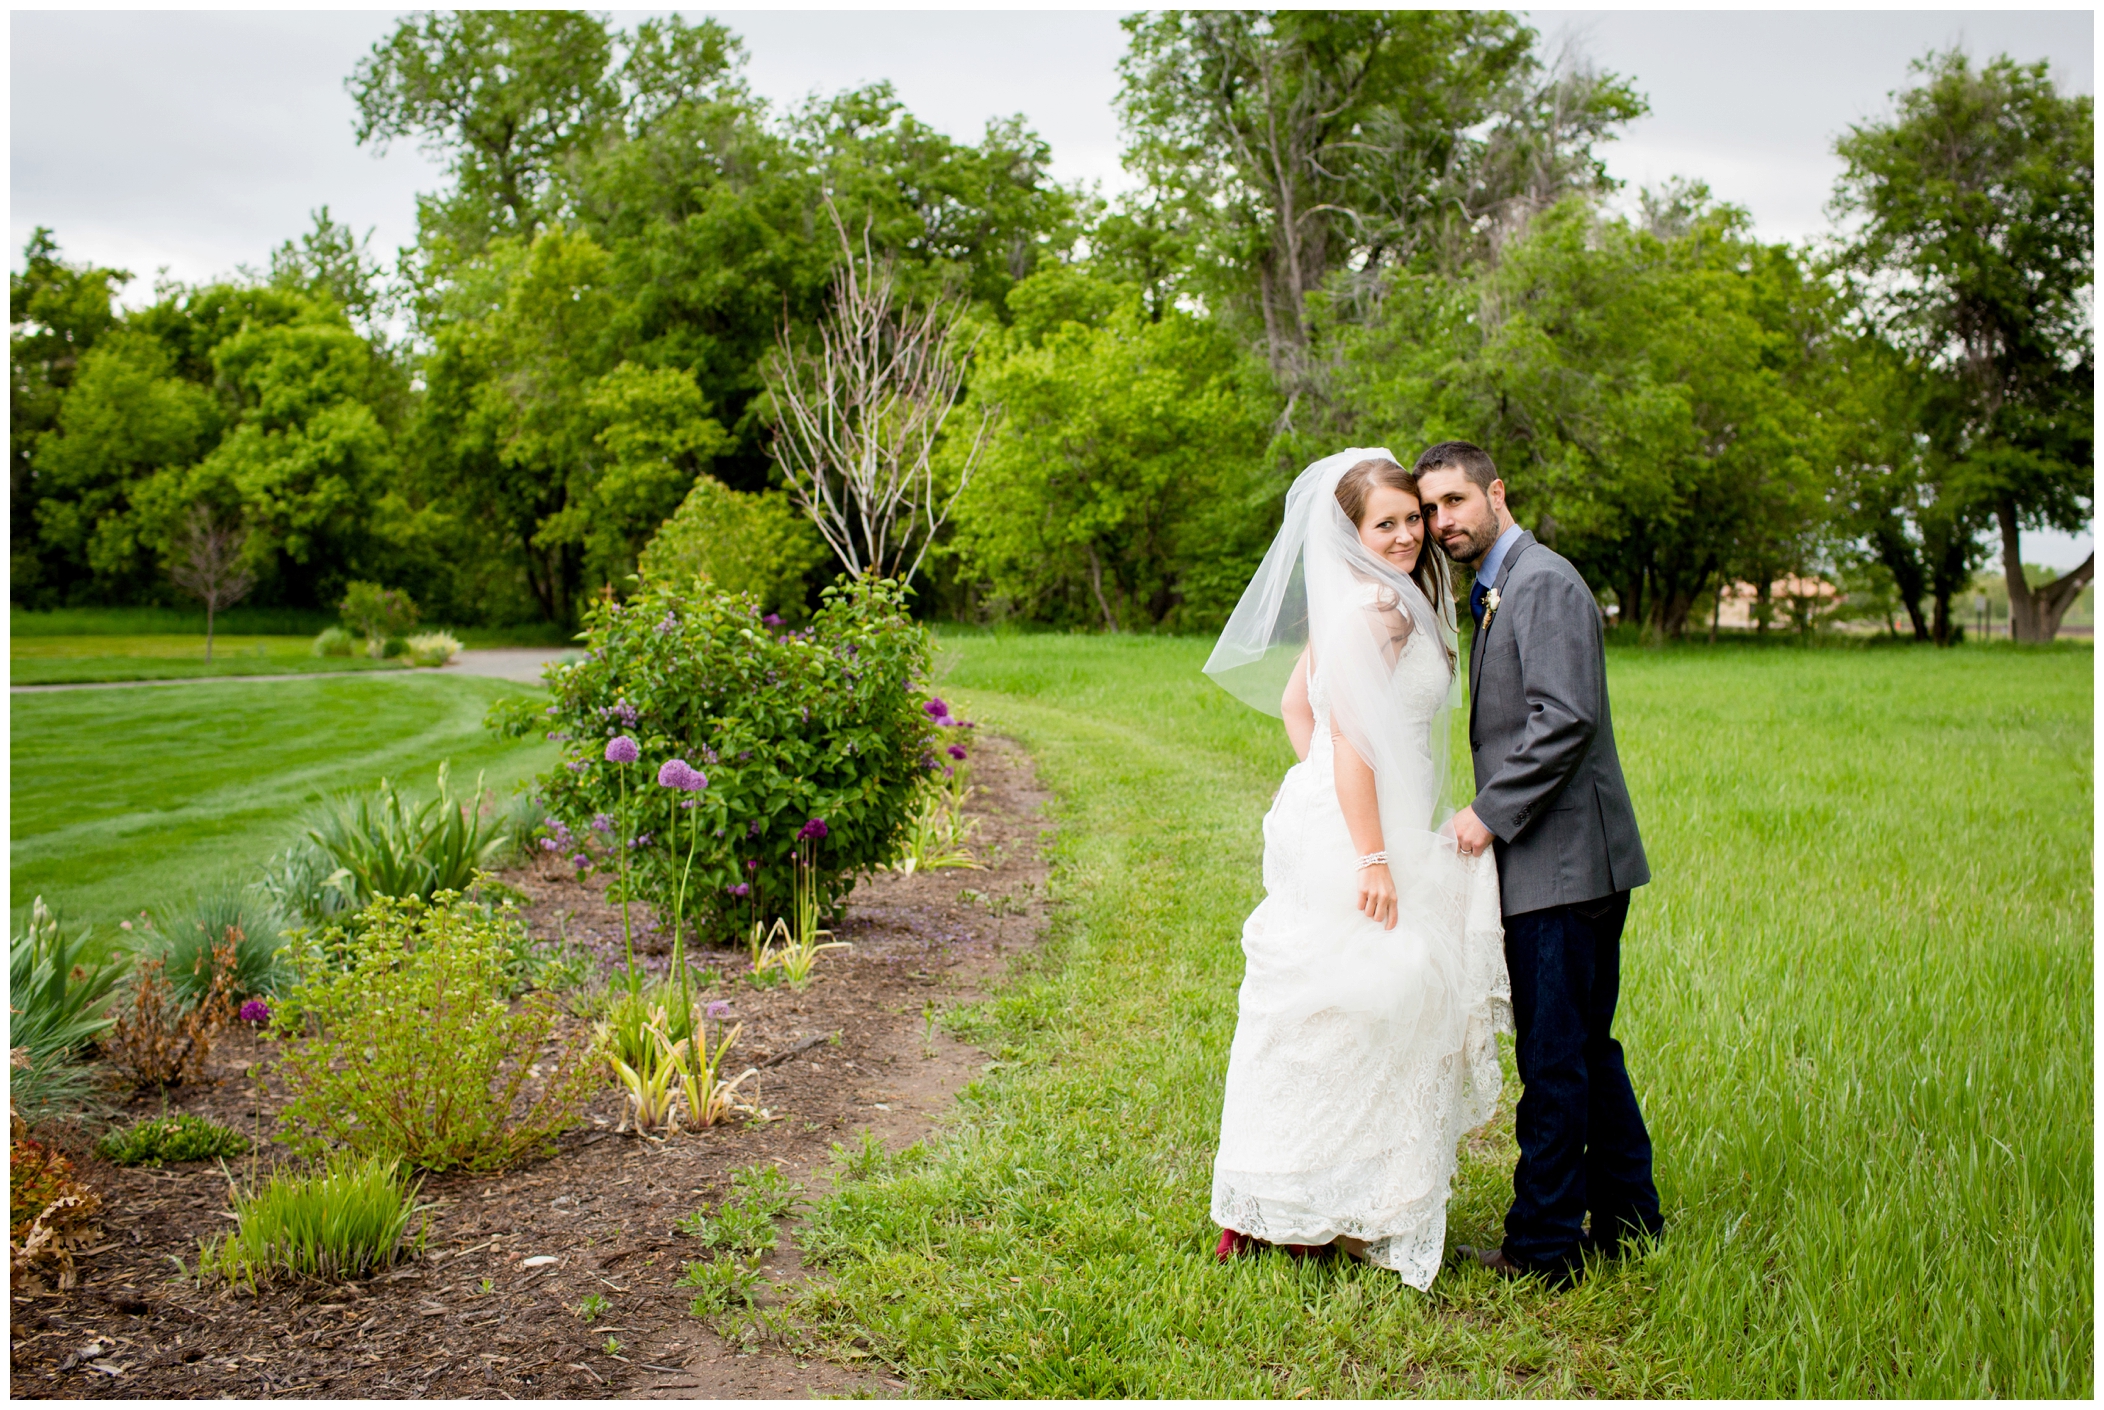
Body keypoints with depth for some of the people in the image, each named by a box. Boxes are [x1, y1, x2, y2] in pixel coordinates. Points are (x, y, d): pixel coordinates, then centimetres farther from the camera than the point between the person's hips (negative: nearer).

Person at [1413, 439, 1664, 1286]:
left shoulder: (1543, 582, -12)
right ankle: (1625, 1218, 28)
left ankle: (1544, 1245, 6)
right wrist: (1491, 814, 13)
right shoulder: (1496, 592, 19)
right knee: (1586, 1049, 17)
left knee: (1554, 1057, -3)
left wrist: (1489, 813, -19)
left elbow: (1567, 717, -23)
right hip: (1558, 863, 10)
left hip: (1562, 862, -10)